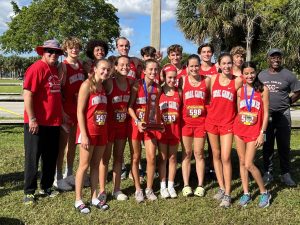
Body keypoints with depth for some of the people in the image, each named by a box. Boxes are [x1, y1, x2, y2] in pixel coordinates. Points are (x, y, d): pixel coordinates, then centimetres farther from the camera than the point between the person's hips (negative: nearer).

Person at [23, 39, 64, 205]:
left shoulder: (55, 69, 12)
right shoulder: (36, 68, -12)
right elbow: (27, 95, -18)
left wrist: (60, 116, 17)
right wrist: (32, 119, -20)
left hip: (53, 122, 8)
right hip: (37, 123, -8)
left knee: (51, 157, 15)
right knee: (32, 158, 3)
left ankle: (46, 187, 29)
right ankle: (29, 192, 15)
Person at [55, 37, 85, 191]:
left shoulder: (81, 65, 9)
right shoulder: (63, 66, -10)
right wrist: (61, 112, -18)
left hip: (79, 109, 6)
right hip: (66, 110, -6)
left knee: (73, 143, 15)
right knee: (62, 144, 2)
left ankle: (69, 174, 28)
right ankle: (58, 178, 12)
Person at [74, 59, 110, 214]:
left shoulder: (103, 87, 11)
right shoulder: (87, 85, -10)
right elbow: (80, 111, -14)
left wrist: (106, 132, 10)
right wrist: (83, 135, -18)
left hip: (101, 131, 6)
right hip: (88, 131, -6)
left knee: (96, 165, 12)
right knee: (84, 165, 1)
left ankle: (94, 197, 22)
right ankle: (78, 200, 11)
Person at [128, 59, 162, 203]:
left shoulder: (157, 88, 3)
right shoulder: (137, 85, -9)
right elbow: (130, 106, -11)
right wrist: (138, 121, -21)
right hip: (135, 124, -3)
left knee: (151, 157, -1)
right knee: (136, 158, 5)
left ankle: (149, 189, 17)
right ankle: (138, 189, 19)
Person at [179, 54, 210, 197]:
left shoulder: (207, 81, 1)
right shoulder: (182, 80, -1)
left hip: (201, 121, 0)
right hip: (186, 121, 0)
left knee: (199, 153, 7)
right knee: (186, 153, 7)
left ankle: (200, 185, 16)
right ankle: (186, 185, 15)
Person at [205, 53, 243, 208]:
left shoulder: (238, 81, -2)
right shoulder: (213, 78, 4)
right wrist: (213, 110, 9)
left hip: (228, 122, -3)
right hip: (212, 120, 3)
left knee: (226, 158, -7)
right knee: (216, 155, 10)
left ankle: (227, 194, 0)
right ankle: (221, 188, 22)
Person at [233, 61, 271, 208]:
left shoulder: (263, 89, -4)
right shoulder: (240, 90, 5)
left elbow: (266, 113, -4)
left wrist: (262, 133, -8)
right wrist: (236, 127, 7)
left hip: (254, 131, -4)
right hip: (239, 130, 4)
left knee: (249, 164, -8)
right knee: (242, 162, 8)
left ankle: (264, 193, 11)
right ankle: (246, 193, 20)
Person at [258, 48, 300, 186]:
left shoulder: (288, 75, -2)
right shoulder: (261, 75, 7)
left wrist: (287, 102, 1)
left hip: (283, 115, -2)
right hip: (266, 115, 2)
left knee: (284, 145, 4)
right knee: (267, 145, 8)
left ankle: (285, 174, 13)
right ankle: (268, 173, 18)